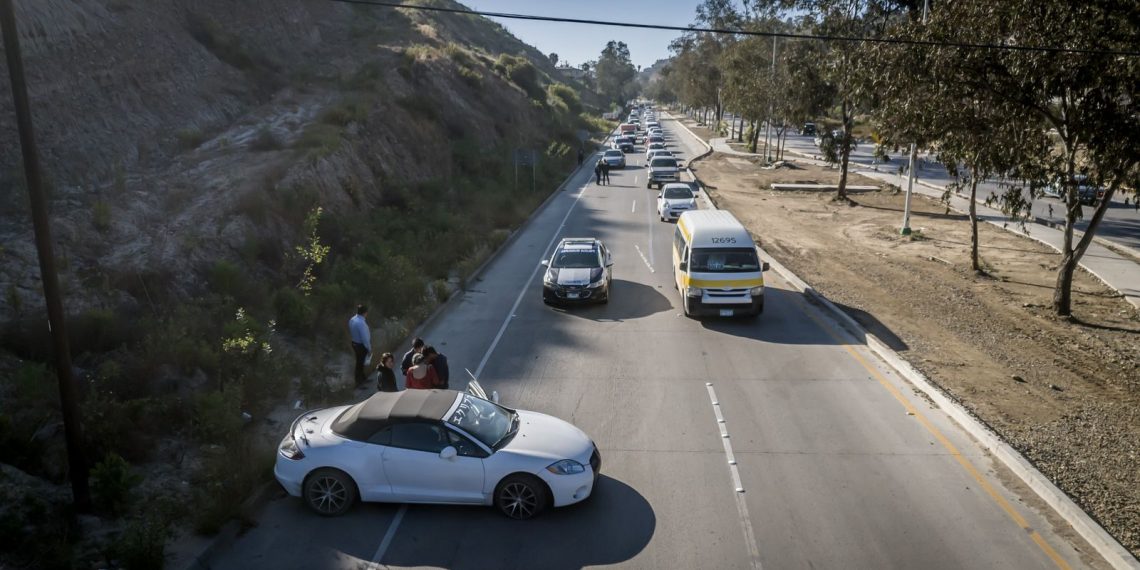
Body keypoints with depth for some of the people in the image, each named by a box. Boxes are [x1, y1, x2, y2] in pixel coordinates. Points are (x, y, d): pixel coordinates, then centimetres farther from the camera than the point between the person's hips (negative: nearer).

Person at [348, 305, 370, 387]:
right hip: (361, 345, -9)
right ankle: (359, 383, 19)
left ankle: (362, 378, 42)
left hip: (355, 343, 9)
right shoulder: (361, 323, -30)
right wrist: (369, 348, -15)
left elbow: (351, 333, 10)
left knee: (360, 362, 24)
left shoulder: (352, 320, -2)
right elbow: (364, 337, -25)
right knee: (360, 363, 5)